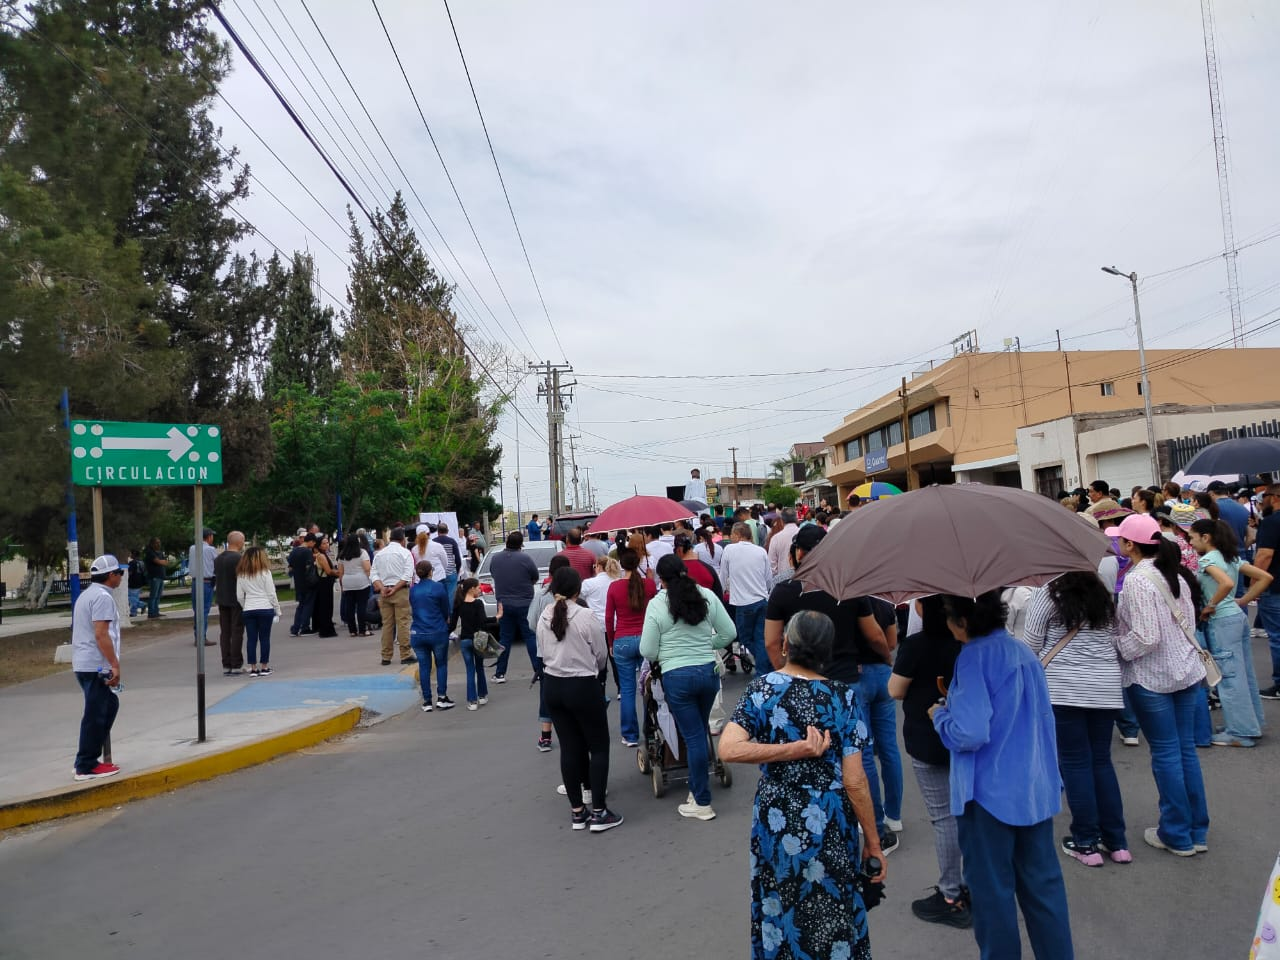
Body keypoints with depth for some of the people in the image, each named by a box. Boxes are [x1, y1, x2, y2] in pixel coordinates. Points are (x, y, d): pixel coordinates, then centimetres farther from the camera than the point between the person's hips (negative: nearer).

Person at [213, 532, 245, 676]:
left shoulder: (218, 558, 10)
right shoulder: (238, 558, -15)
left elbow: (216, 578, 17)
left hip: (222, 600, 7)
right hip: (236, 600, -7)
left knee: (224, 632, 9)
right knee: (237, 632, -2)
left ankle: (226, 665, 12)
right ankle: (236, 665, -1)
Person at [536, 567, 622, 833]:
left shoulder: (544, 618, -1)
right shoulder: (585, 616, -16)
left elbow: (542, 655, 7)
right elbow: (602, 655, -5)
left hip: (552, 685, 5)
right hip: (583, 686, -5)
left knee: (569, 747, 12)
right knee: (599, 747, 7)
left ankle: (577, 811, 20)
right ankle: (598, 812, 7)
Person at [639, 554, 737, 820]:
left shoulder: (656, 605, -10)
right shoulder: (707, 596, -1)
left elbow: (647, 652, -7)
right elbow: (729, 633, 3)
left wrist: (663, 655, 14)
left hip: (676, 677, -3)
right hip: (708, 671, 4)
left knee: (693, 736, 5)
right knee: (701, 731, 20)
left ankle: (702, 803, 13)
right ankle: (697, 787, 32)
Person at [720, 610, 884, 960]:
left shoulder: (763, 687, -9)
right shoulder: (843, 697, -12)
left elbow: (728, 749, -21)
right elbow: (854, 781, -12)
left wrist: (798, 749, -18)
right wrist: (873, 840, 0)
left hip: (776, 822, 1)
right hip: (829, 826, -1)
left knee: (779, 913, 21)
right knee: (830, 916, 18)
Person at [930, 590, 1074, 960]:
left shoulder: (974, 657, -18)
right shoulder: (1024, 651, 5)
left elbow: (970, 734, -25)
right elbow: (1042, 718, 17)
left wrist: (940, 715, -6)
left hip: (991, 792, -7)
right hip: (1036, 787, 8)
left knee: (993, 888, 9)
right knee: (1043, 881, 18)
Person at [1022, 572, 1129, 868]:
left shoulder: (1047, 594, -7)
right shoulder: (1103, 595, 11)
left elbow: (1030, 646, -5)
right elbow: (1115, 642, 17)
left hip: (1064, 688, -5)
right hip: (1106, 687, 5)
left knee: (1075, 762, 3)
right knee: (1101, 760, 13)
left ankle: (1086, 843, 9)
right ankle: (1116, 842, 18)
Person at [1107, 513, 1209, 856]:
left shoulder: (1137, 580, -19)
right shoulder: (1176, 575, 5)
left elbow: (1145, 638, -22)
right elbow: (1188, 622, 11)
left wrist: (1113, 647, -7)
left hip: (1151, 677, -7)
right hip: (1186, 670, 7)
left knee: (1165, 753, 4)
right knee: (1186, 748, 15)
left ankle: (1177, 835, 17)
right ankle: (1197, 830, 25)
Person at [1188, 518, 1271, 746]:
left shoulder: (1207, 559, -15)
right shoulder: (1232, 557, 11)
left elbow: (1227, 583, -32)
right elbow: (1265, 577, 10)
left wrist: (1210, 606, -19)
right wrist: (1242, 601, 9)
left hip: (1222, 621, -9)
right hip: (1237, 616, 9)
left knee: (1230, 676, -2)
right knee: (1243, 673, 16)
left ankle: (1240, 733, 4)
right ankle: (1253, 722, 26)